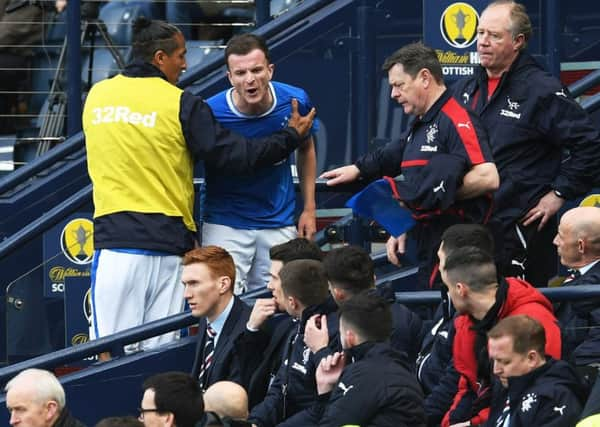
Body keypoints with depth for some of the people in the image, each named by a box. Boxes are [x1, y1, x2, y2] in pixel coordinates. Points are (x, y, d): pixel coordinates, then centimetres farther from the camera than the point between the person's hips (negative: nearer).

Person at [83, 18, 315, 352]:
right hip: (166, 240, -2)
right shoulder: (181, 104, -4)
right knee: (159, 353, 2)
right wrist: (291, 136, 9)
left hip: (112, 237, 2)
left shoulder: (96, 95, 9)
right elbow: (233, 155, -3)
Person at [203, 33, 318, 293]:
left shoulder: (295, 102, -9)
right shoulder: (211, 112, -18)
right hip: (225, 226, -3)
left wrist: (309, 209, 10)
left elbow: (306, 150, 12)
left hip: (279, 225, 3)